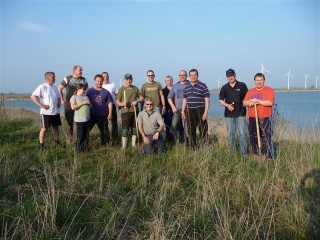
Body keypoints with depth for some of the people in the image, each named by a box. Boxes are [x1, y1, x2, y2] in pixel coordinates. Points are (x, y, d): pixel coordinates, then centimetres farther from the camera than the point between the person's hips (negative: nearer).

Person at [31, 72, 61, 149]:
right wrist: (41, 105, -19)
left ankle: (57, 143, 25)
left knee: (56, 127, 14)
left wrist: (59, 104, 8)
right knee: (44, 128, -1)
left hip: (56, 112, 7)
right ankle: (41, 145, 7)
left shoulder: (55, 87, 13)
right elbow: (33, 96, -17)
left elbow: (58, 98, 28)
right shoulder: (42, 87, -9)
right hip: (46, 112, -7)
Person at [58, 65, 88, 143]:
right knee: (69, 122, 5)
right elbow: (59, 88, 5)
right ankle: (69, 140, 15)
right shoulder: (67, 79, -2)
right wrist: (62, 99, 2)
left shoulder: (84, 80, 6)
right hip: (69, 104, -2)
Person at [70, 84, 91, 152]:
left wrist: (89, 103, -1)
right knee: (80, 136, -2)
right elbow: (73, 107, -16)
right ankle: (78, 149, 9)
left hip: (87, 119, 6)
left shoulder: (86, 97, 17)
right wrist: (82, 103, -16)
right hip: (79, 120, -6)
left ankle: (85, 148, 19)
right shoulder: (74, 97, -2)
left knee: (86, 135, 10)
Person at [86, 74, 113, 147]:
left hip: (103, 116, 1)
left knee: (104, 132, 7)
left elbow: (110, 103, 5)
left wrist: (110, 114, -2)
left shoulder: (106, 92, 5)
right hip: (91, 116, -1)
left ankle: (105, 145, 19)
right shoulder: (89, 91, 3)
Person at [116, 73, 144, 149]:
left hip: (135, 111, 4)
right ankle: (124, 146, 1)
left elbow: (142, 98, 14)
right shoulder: (121, 89, 3)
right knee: (125, 129, -4)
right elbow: (117, 102, -1)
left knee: (135, 129, 9)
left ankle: (133, 145, 20)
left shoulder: (135, 88, 14)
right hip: (125, 112, -4)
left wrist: (137, 101, -6)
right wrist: (122, 104, -22)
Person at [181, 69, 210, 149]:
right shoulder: (186, 88, 12)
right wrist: (183, 112, 12)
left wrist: (206, 112, -14)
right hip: (189, 112, 5)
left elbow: (207, 100, -6)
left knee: (203, 131, -4)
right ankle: (192, 149, 19)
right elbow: (184, 100, 18)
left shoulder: (203, 86, -3)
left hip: (200, 111, -5)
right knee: (191, 131, 9)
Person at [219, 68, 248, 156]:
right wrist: (227, 105, -11)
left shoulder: (242, 85, -1)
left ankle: (244, 153, 1)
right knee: (231, 134, 9)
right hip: (229, 114, 3)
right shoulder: (224, 87, 5)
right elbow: (221, 100, 9)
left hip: (241, 113, -2)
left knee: (242, 133, -5)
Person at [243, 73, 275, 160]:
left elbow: (270, 103, -14)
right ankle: (256, 156, 23)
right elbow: (244, 103, 9)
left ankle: (270, 158, -3)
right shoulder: (250, 91, 15)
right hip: (252, 119, 5)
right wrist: (250, 102, -11)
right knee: (253, 139, 10)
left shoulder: (269, 90, -1)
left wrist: (258, 101, -15)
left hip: (265, 119, -5)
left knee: (267, 139, -7)